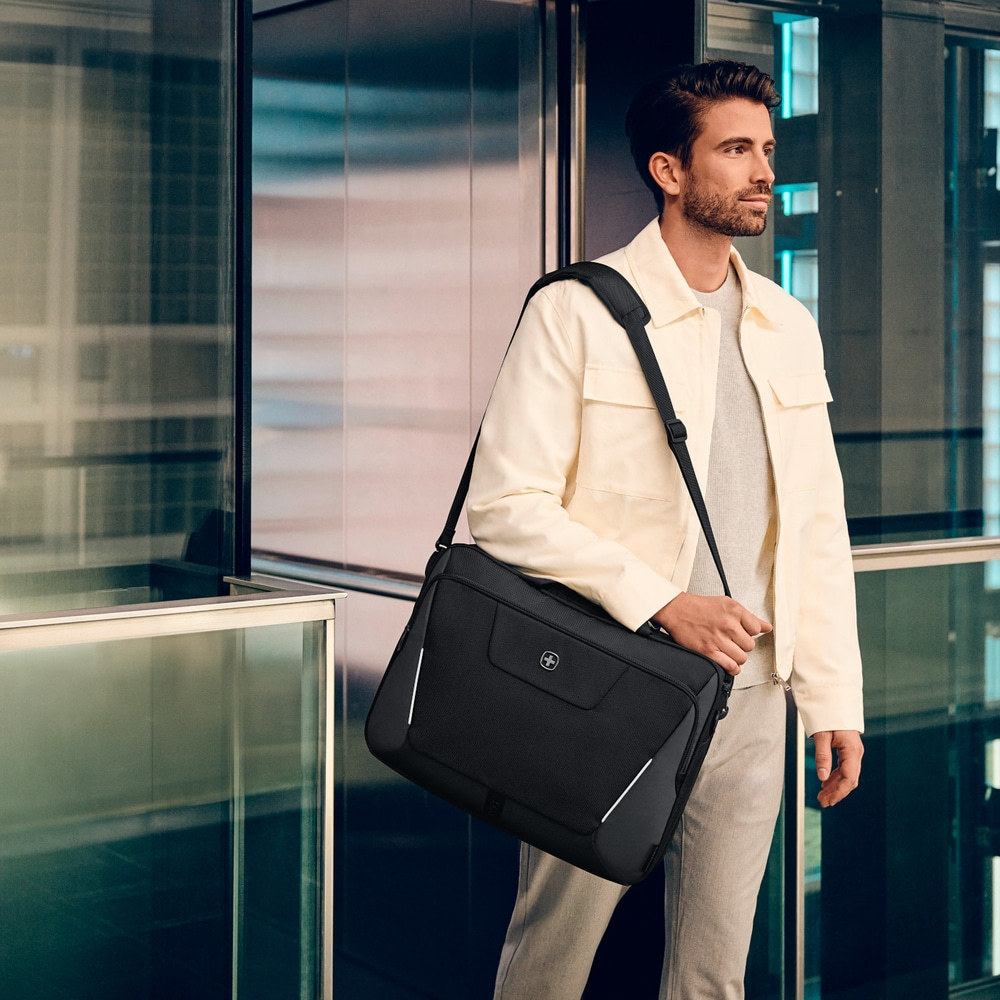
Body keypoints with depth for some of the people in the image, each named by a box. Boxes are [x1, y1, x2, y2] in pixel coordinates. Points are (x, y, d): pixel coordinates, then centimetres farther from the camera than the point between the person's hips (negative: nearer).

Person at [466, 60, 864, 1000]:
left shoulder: (788, 326, 11)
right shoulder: (576, 311, -7)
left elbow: (819, 527, 13)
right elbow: (506, 505, -14)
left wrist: (834, 700, 9)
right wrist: (663, 602, -19)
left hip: (749, 703, 5)